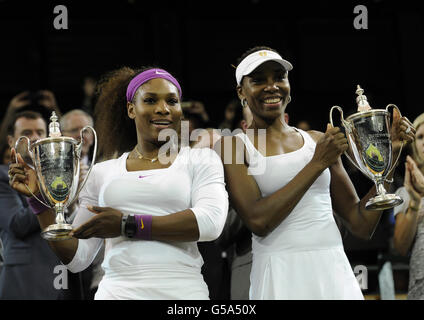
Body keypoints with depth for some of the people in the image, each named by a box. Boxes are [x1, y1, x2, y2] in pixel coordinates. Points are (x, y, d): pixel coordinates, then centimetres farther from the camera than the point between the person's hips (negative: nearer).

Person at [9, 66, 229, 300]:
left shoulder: (201, 159, 6)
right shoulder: (102, 173, 13)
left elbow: (211, 221, -12)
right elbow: (77, 259, 11)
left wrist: (128, 225, -13)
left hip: (183, 290, -1)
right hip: (116, 291, 2)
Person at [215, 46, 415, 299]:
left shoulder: (319, 141, 11)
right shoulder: (232, 145, 0)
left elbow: (361, 225, 10)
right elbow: (258, 221, -14)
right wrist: (318, 163, -10)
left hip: (334, 272, 3)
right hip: (279, 278, -3)